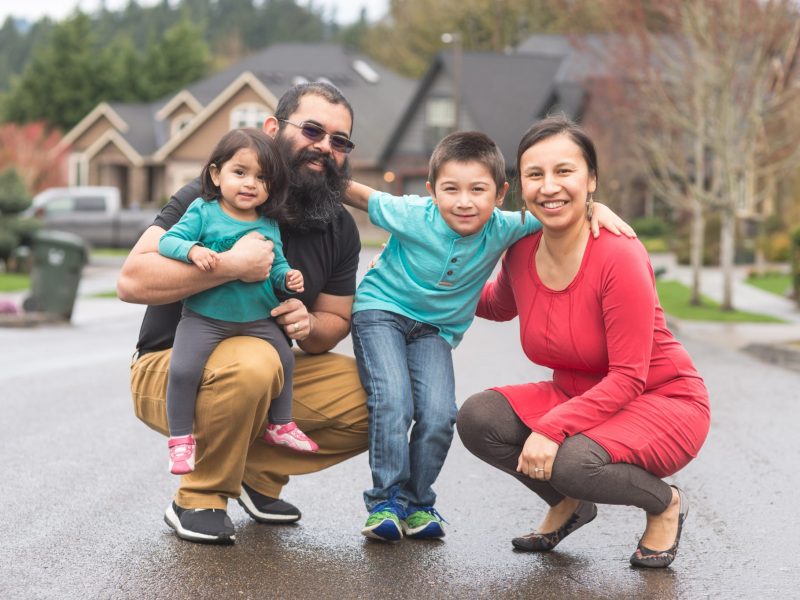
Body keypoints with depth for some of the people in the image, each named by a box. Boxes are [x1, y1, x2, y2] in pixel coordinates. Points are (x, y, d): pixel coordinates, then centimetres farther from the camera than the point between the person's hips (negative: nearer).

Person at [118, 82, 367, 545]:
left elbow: (336, 321, 10)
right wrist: (229, 265, -36)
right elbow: (133, 281, -26)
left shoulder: (340, 227, 1)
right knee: (254, 363, -39)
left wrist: (310, 326, -15)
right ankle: (198, 499, -16)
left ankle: (258, 472, 5)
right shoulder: (210, 197, -16)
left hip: (274, 373, 6)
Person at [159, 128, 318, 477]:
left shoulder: (269, 226, 5)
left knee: (284, 360, 13)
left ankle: (280, 425, 35)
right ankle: (180, 440, -5)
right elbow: (168, 241, -11)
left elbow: (277, 266, 10)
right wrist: (193, 250, -30)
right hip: (204, 317, -4)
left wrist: (288, 277, -12)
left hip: (257, 318, 5)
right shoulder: (203, 213, -7)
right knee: (183, 369, -20)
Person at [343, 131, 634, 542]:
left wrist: (595, 207, -25)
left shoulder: (502, 229, -18)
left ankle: (417, 503, 7)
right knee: (393, 402, -21)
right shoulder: (412, 216, -24)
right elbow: (362, 196, -7)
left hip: (436, 328, 3)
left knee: (439, 414, -13)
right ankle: (387, 501, -6)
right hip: (381, 308, -3)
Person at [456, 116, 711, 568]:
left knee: (573, 462, -34)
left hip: (663, 402, -6)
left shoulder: (619, 255, -26)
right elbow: (499, 305, 19)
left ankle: (665, 504, -1)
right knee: (479, 418, -17)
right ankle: (569, 505, 9)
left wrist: (552, 428, -32)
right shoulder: (522, 253, -7)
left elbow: (628, 378, -24)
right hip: (575, 396, 6)